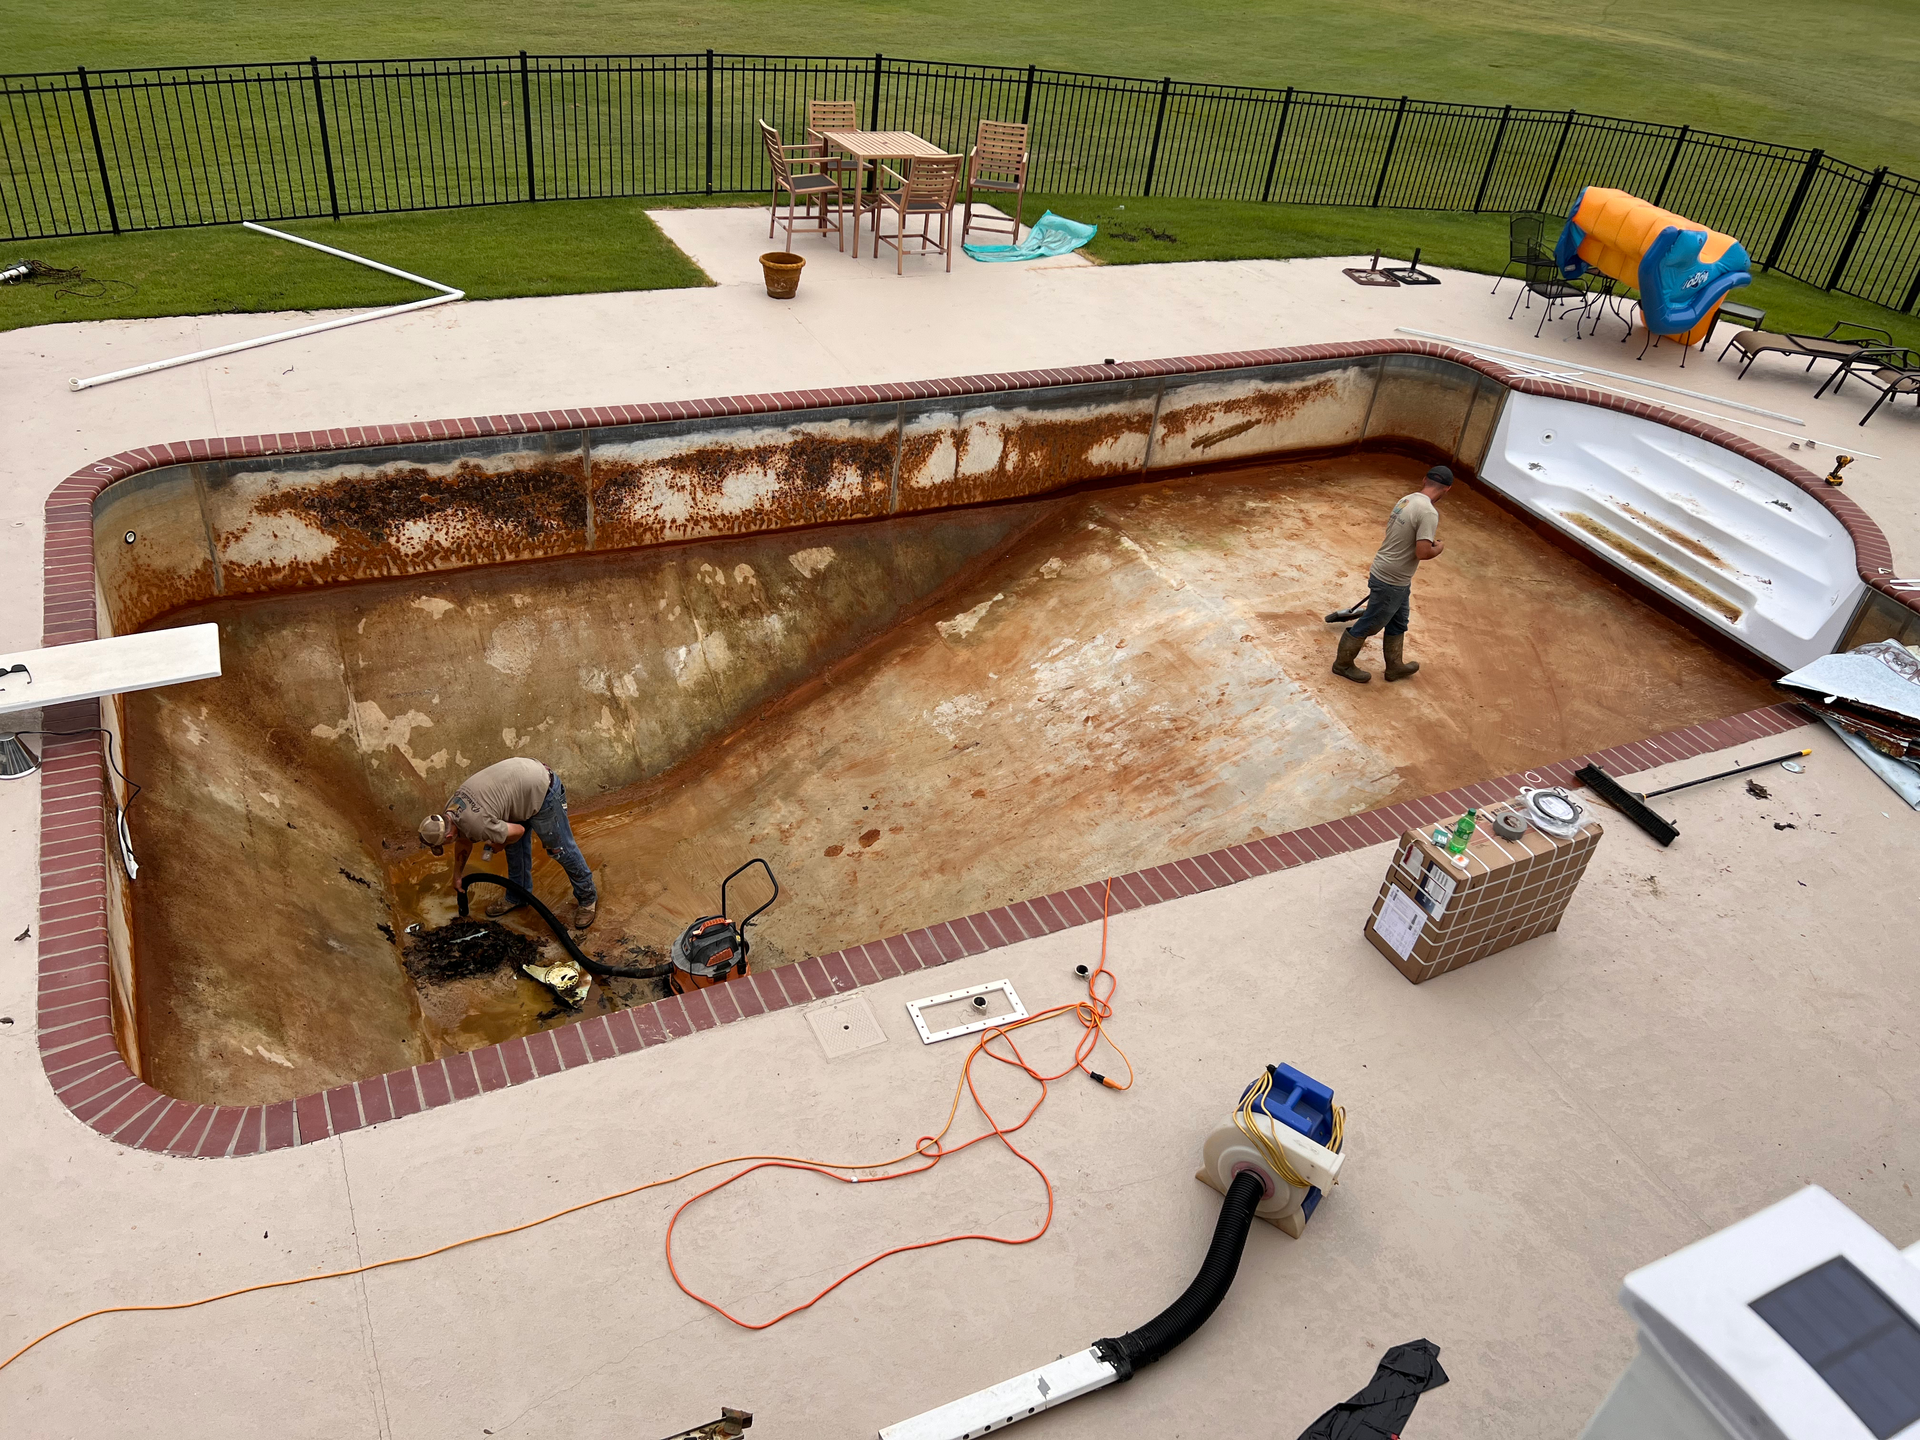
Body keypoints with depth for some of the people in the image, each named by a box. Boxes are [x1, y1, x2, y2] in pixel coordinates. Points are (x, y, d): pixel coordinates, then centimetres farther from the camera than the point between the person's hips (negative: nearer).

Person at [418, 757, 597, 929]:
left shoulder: (477, 826, -27)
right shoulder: (451, 806, 1)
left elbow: (518, 830, -13)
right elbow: (463, 842, 21)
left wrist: (500, 845, 7)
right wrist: (457, 877, 32)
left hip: (541, 790, -9)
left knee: (560, 848, 3)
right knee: (515, 845, 18)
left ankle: (587, 899, 19)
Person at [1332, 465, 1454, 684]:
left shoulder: (1406, 500, 2)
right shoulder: (1429, 513, -25)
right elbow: (1422, 552, -29)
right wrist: (1438, 548, -8)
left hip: (1392, 576, 9)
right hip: (1391, 582, -9)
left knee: (1398, 623, 23)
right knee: (1369, 624, 9)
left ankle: (1395, 666, 39)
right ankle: (1343, 663, 25)